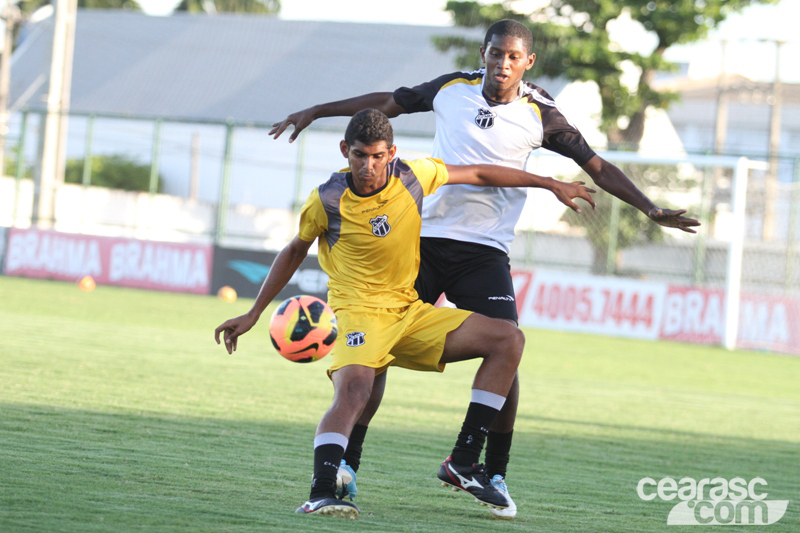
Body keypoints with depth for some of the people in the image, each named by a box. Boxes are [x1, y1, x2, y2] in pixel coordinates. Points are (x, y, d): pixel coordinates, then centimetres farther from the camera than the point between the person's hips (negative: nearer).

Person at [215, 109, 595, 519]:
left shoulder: (413, 177, -4)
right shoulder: (326, 200, -10)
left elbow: (478, 174, 11)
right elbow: (295, 252, 7)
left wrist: (551, 185, 15)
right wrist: (253, 314, 10)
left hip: (411, 313, 5)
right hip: (359, 314, -5)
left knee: (509, 340, -7)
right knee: (353, 390, -36)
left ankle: (463, 462, -8)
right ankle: (321, 493, -46)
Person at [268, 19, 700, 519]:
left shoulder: (540, 115, -4)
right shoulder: (452, 88, 1)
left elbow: (597, 167, -1)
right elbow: (388, 102, 14)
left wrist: (650, 207, -10)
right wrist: (314, 111, 19)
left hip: (484, 251, -2)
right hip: (424, 238, 2)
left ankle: (496, 477, 0)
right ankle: (347, 464, 5)